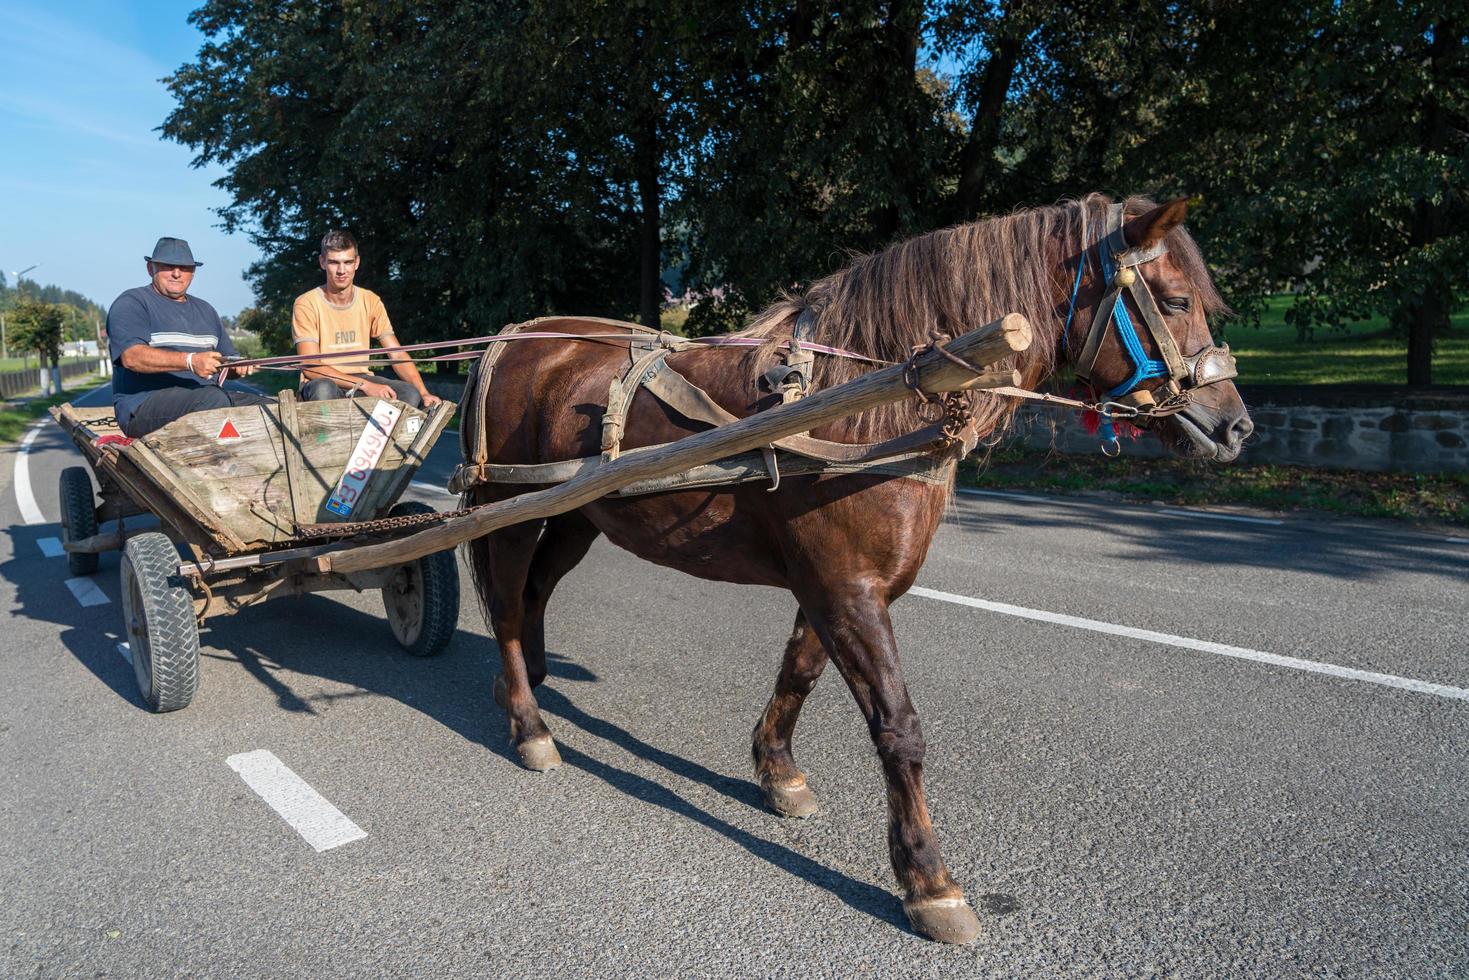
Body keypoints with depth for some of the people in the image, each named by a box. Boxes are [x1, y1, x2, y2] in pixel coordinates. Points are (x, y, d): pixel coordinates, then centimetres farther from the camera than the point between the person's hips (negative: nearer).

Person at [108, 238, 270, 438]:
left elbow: (227, 360, 27)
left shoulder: (205, 310, 26)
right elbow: (132, 357, -15)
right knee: (215, 397, -36)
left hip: (203, 396, 6)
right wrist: (190, 361, -29)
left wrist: (239, 366, 0)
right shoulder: (132, 303, 4)